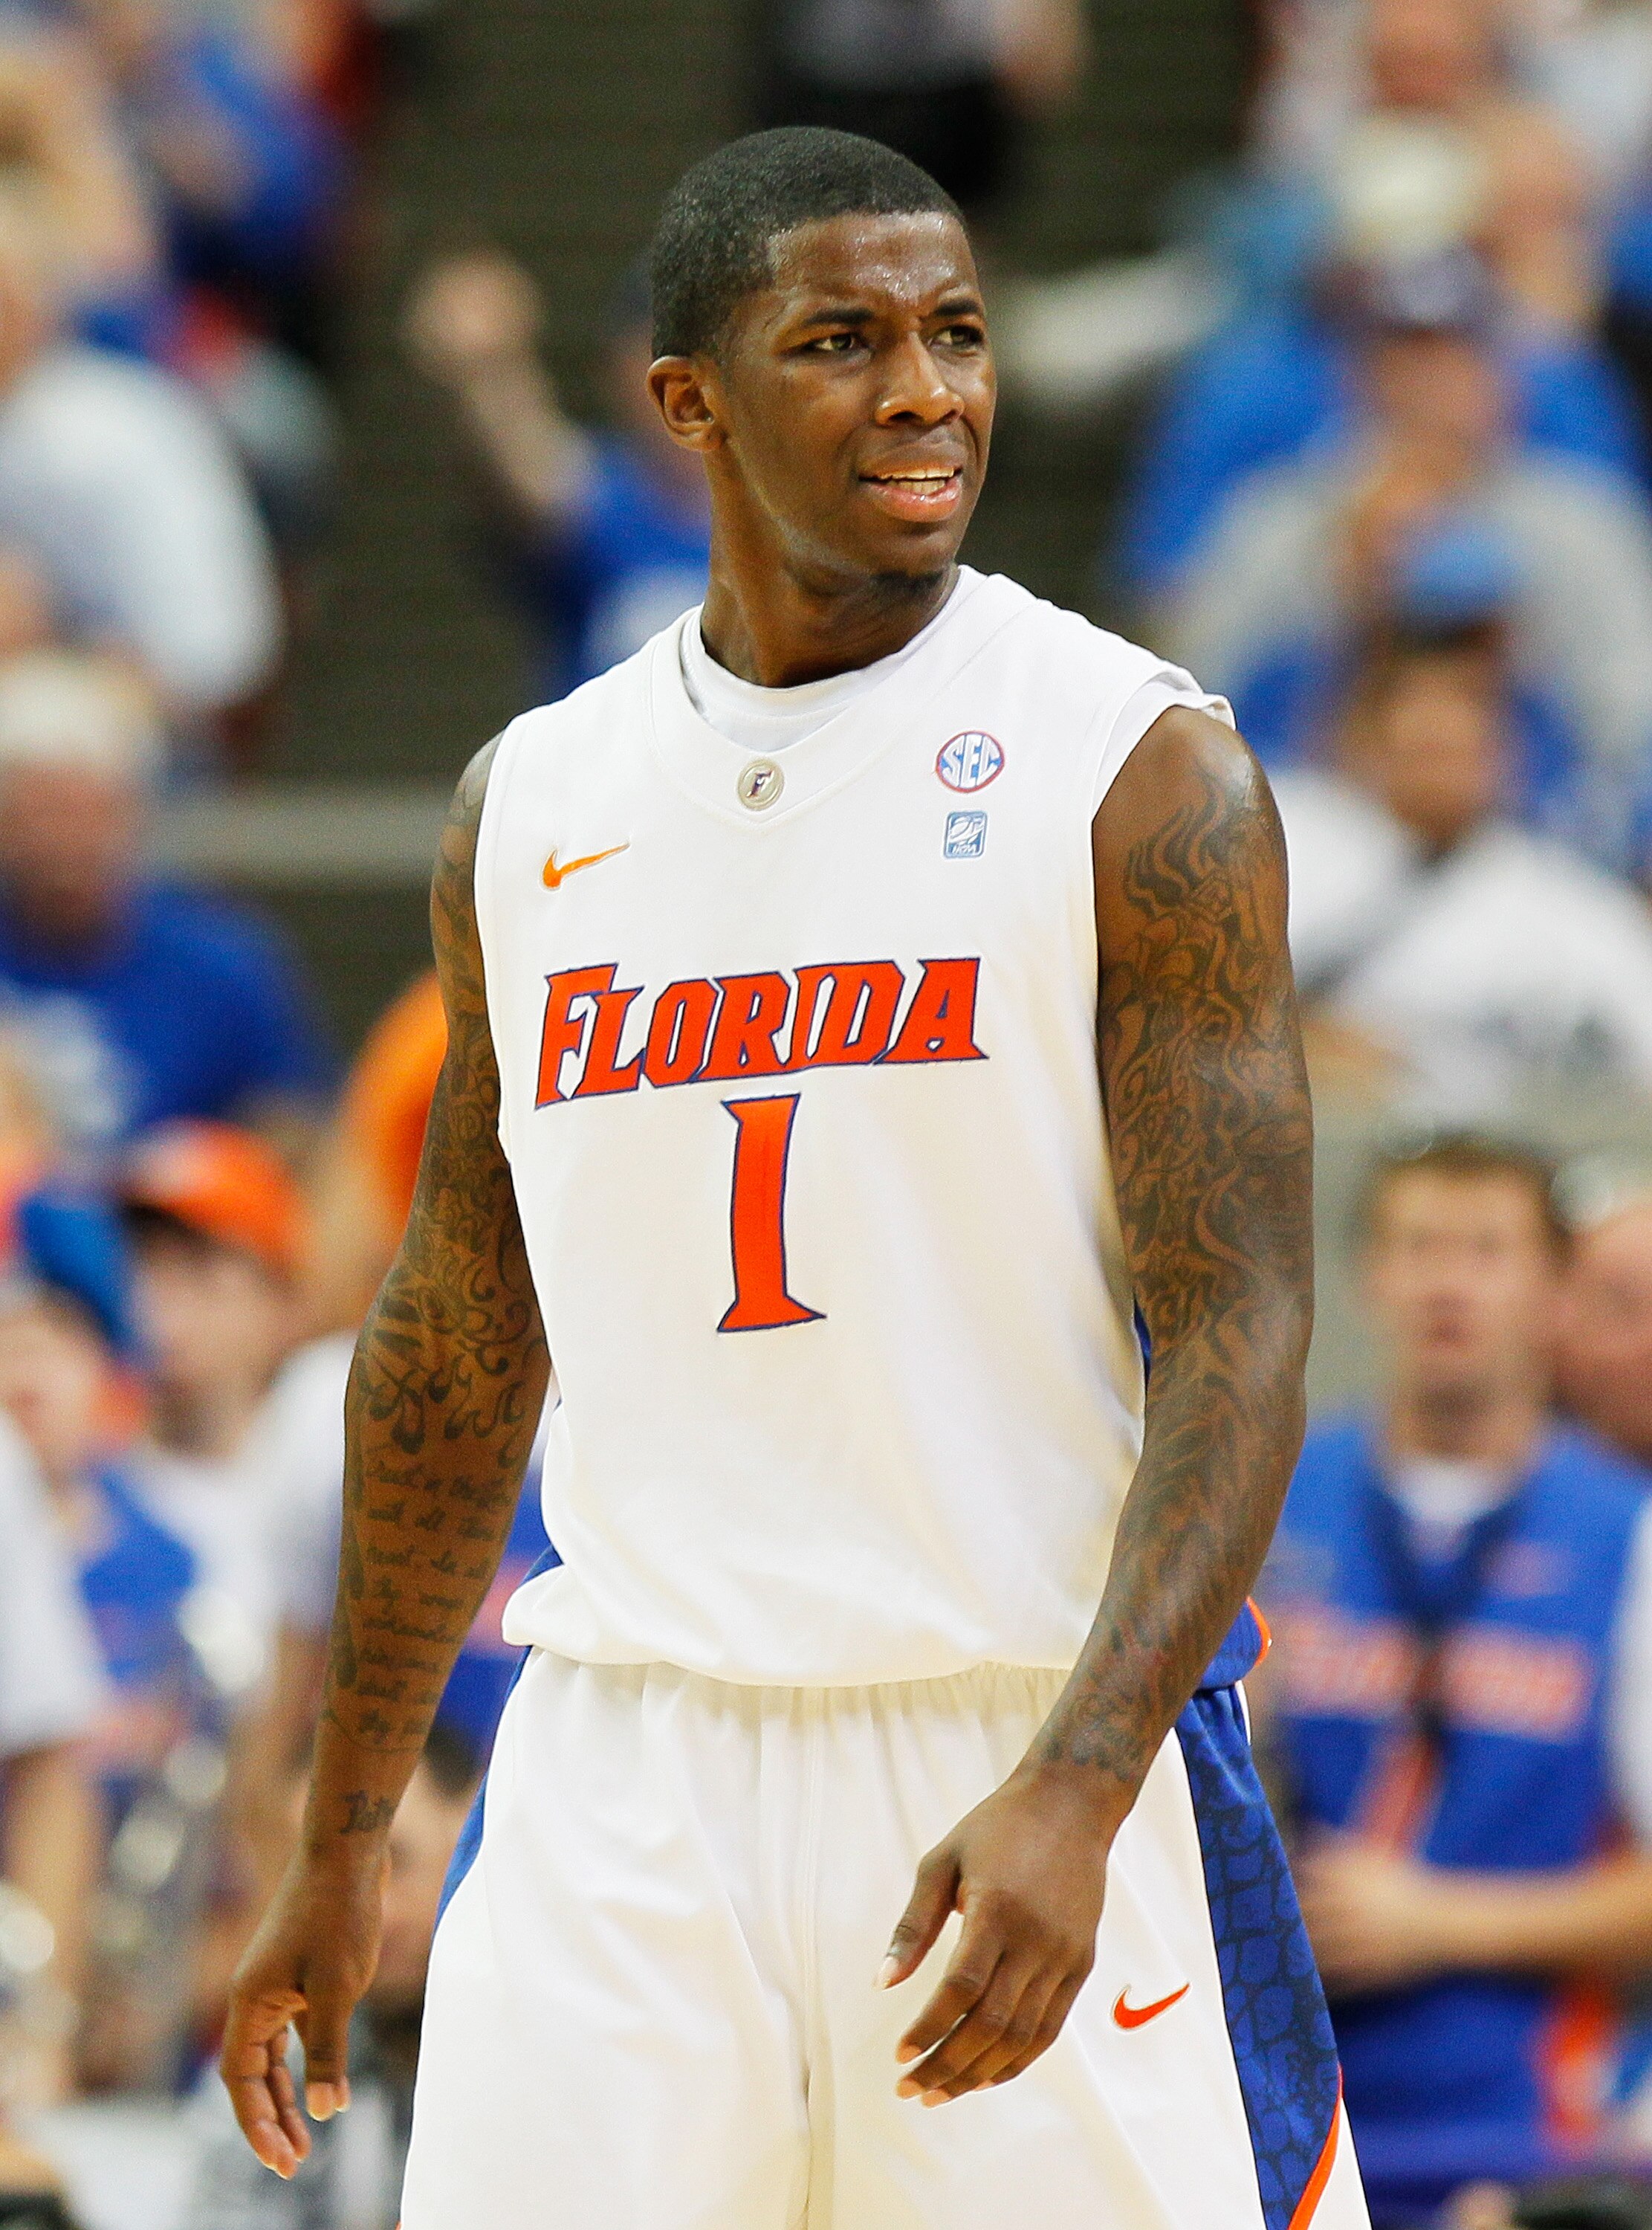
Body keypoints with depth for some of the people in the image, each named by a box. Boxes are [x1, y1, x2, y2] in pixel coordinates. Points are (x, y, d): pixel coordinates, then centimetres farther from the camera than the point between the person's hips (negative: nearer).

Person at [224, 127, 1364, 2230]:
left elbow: (1239, 1333, -11)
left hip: (1027, 1752, -3)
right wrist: (339, 1842, 19)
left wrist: (1072, 1796, -24)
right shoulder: (529, 808, 9)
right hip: (626, 1777, 3)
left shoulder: (1138, 773, -5)